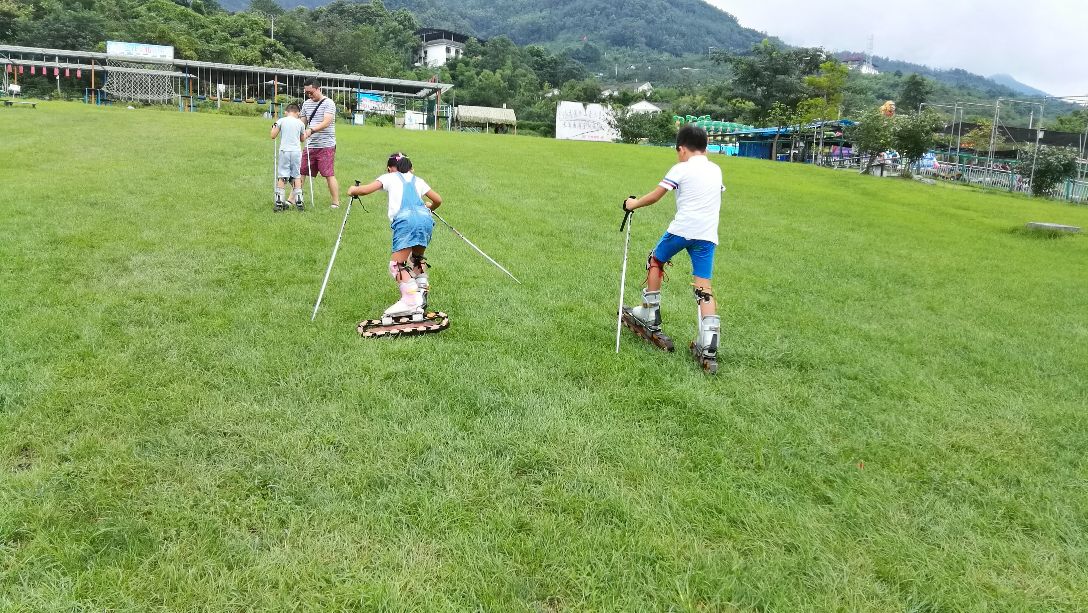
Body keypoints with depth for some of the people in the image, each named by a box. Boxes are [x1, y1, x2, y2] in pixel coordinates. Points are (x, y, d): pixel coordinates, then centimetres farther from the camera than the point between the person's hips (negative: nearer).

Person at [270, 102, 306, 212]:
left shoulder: (281, 121, 1)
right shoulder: (300, 123, 6)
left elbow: (273, 136, 3)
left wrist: (274, 126, 21)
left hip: (284, 151, -1)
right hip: (296, 151, 1)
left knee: (281, 177, 0)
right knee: (297, 176, 9)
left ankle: (279, 202, -5)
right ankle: (299, 201, 7)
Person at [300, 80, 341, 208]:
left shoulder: (328, 103, -8)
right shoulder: (306, 103, 13)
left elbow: (326, 122, -20)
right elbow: (303, 122, 20)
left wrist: (311, 130, -32)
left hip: (326, 146, -6)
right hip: (310, 145, 6)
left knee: (329, 175, -6)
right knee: (301, 172, 8)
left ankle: (336, 203, 0)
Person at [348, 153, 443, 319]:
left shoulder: (389, 177, 23)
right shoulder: (417, 180, 34)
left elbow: (365, 190, 10)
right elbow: (438, 200, 34)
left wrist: (353, 190, 32)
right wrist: (429, 208, 56)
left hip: (406, 220, -5)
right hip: (425, 218, 5)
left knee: (396, 264, -7)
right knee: (417, 257, 29)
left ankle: (411, 300, -27)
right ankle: (422, 292, 21)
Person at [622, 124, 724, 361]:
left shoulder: (681, 169, -1)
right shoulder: (716, 170, 17)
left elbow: (654, 196, 0)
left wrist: (634, 204, 16)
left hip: (681, 229, -4)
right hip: (708, 235, 5)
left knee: (655, 261, 21)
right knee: (703, 286, 2)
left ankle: (650, 314, 25)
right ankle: (709, 339, -11)